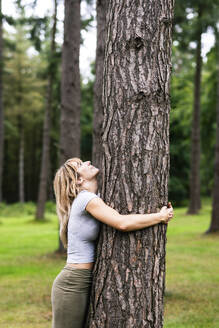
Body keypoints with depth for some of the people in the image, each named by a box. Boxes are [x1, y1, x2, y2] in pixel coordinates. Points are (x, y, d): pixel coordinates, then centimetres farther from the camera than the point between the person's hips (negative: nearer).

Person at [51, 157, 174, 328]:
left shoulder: (94, 198, 12)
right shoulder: (86, 199, -16)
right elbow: (123, 223, -27)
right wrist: (161, 216, -14)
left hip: (85, 282, 9)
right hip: (72, 284, -9)